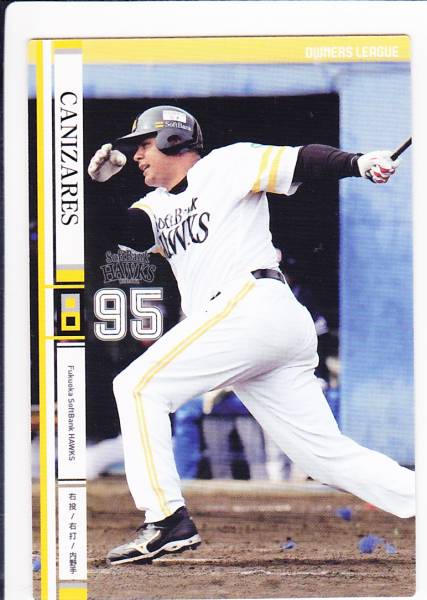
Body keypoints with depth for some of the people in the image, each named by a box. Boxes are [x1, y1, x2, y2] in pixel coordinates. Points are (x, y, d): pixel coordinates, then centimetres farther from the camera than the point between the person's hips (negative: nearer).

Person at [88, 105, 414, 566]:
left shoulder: (227, 164, 8)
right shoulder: (158, 206, 30)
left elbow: (301, 162, -3)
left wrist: (358, 163, -18)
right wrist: (101, 183, 6)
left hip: (251, 303, -9)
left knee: (138, 386, -11)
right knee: (329, 457, 3)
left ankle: (167, 519, -16)